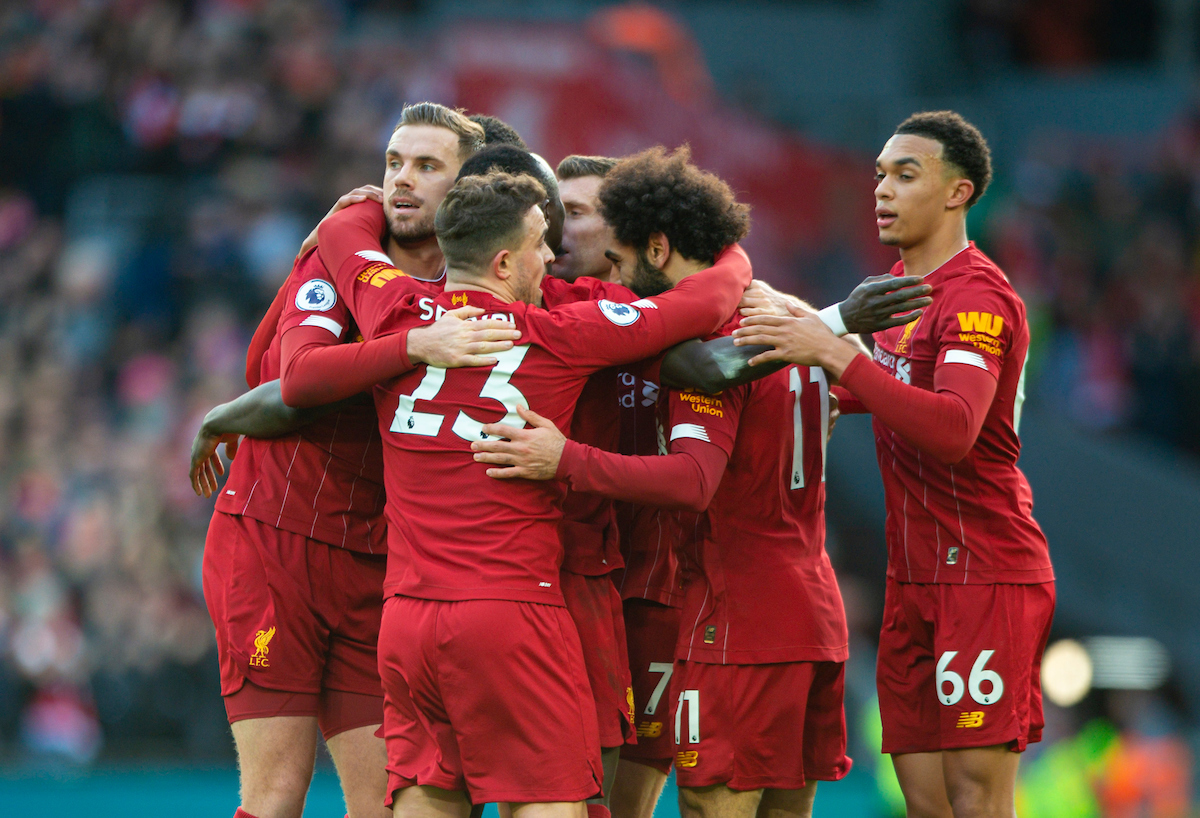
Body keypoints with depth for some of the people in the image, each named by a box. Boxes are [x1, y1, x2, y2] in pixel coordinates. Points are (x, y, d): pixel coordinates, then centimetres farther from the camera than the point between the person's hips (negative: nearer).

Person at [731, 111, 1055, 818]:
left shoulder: (977, 297, -14)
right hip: (915, 577, 9)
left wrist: (836, 353, -31)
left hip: (987, 576, -9)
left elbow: (953, 429, -30)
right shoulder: (900, 288, 17)